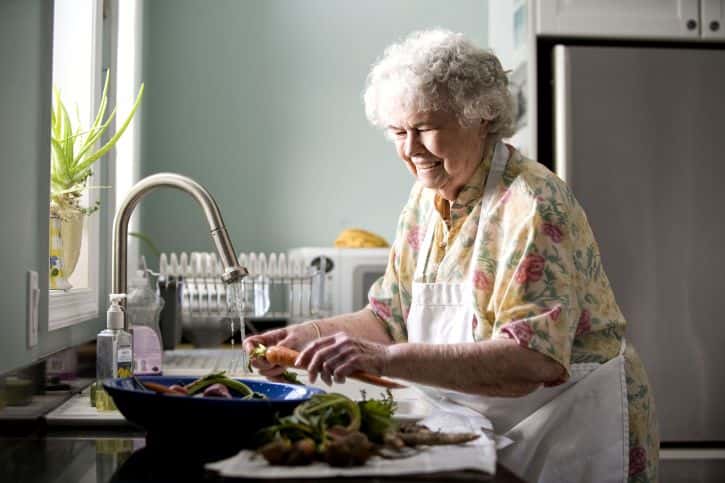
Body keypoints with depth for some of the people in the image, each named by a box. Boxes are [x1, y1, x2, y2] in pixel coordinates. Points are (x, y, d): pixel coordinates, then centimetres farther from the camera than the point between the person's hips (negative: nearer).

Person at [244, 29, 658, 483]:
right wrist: (307, 336, -9)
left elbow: (530, 363, -31)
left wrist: (387, 358, -38)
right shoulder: (427, 197, 2)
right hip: (482, 435, 6)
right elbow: (392, 317, 7)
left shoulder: (533, 206, -22)